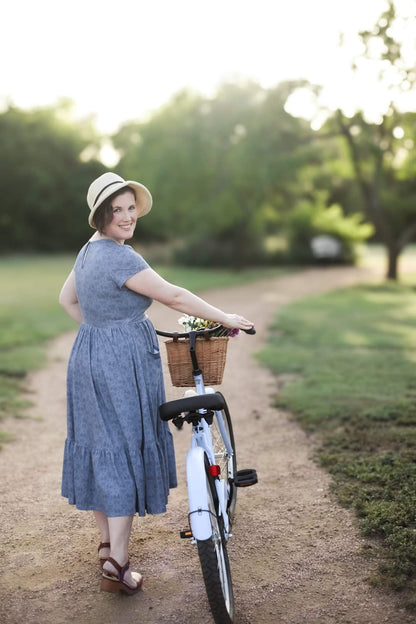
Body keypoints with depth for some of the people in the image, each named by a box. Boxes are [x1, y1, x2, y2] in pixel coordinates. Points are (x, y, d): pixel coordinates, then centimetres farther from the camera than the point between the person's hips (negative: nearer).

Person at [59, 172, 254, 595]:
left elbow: (66, 299, 24)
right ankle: (117, 565, 4)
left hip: (88, 357, 10)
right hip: (122, 365, -10)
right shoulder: (118, 257, -20)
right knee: (126, 451, -2)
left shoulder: (89, 250, 11)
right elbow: (174, 297, -20)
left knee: (98, 447, 16)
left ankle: (107, 542, 31)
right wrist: (225, 318, -11)